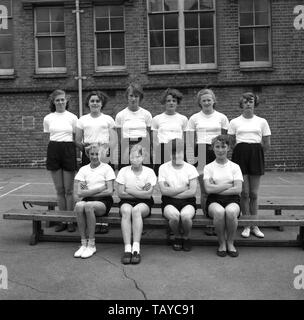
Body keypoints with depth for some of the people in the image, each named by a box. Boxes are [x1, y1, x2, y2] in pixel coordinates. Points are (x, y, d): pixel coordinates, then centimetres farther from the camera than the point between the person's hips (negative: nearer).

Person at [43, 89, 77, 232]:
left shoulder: (72, 117, 2)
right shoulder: (48, 118, 7)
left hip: (68, 150, -2)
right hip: (53, 150, 2)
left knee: (69, 189, 1)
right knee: (59, 190, 7)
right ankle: (62, 221, 17)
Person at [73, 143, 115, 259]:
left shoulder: (106, 168, 5)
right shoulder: (83, 169, 13)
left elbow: (110, 191, -5)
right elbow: (80, 193, 1)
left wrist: (88, 192, -6)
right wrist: (99, 189, -8)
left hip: (103, 201, -3)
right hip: (88, 200, 3)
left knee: (88, 206, -34)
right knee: (78, 205, -31)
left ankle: (91, 245, -21)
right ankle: (84, 243, -19)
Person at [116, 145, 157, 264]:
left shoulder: (149, 172, 2)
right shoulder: (123, 171, 5)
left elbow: (148, 195, -10)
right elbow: (121, 194, -3)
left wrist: (130, 191, -7)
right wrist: (141, 193, -7)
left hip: (144, 203, -1)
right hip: (126, 202, 1)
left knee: (136, 210, -35)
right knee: (126, 210, -34)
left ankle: (136, 249, -37)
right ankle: (127, 249, -37)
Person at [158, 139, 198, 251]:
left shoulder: (190, 168, 5)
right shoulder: (163, 168, 4)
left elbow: (192, 192, -6)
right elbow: (164, 191, -7)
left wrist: (172, 192, -7)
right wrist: (183, 188, -6)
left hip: (187, 201, 0)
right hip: (169, 202, 0)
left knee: (185, 216, -32)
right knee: (174, 216, -33)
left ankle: (186, 237, 2)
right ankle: (177, 237, 1)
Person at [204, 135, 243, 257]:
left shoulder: (235, 167, 11)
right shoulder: (208, 167, 10)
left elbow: (238, 190, -3)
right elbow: (208, 189, -6)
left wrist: (216, 188, -7)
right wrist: (228, 185, -6)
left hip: (232, 200, 1)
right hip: (214, 201, 0)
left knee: (230, 211, -35)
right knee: (219, 211, -35)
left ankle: (230, 243, -9)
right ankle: (222, 243, -11)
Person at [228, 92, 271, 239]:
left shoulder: (262, 122, 8)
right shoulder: (234, 122, 6)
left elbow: (267, 144, 10)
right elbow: (230, 142, 8)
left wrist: (256, 153, 10)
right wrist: (243, 151, 5)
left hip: (256, 155, 1)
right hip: (240, 155, -1)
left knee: (253, 193, 3)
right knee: (244, 193, -1)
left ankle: (255, 226, 14)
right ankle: (247, 226, 10)